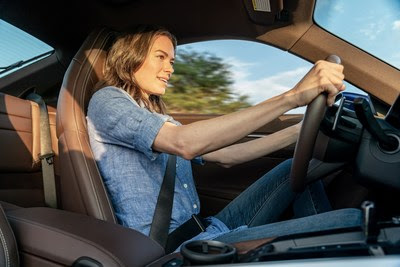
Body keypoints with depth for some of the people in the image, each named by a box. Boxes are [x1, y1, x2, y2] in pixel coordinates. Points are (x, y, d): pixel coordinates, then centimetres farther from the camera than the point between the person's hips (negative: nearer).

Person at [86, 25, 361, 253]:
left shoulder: (159, 121, 21)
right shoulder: (106, 101, -6)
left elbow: (225, 156, 17)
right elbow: (184, 143, -25)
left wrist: (301, 130, 13)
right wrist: (292, 97, -29)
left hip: (208, 231, 9)